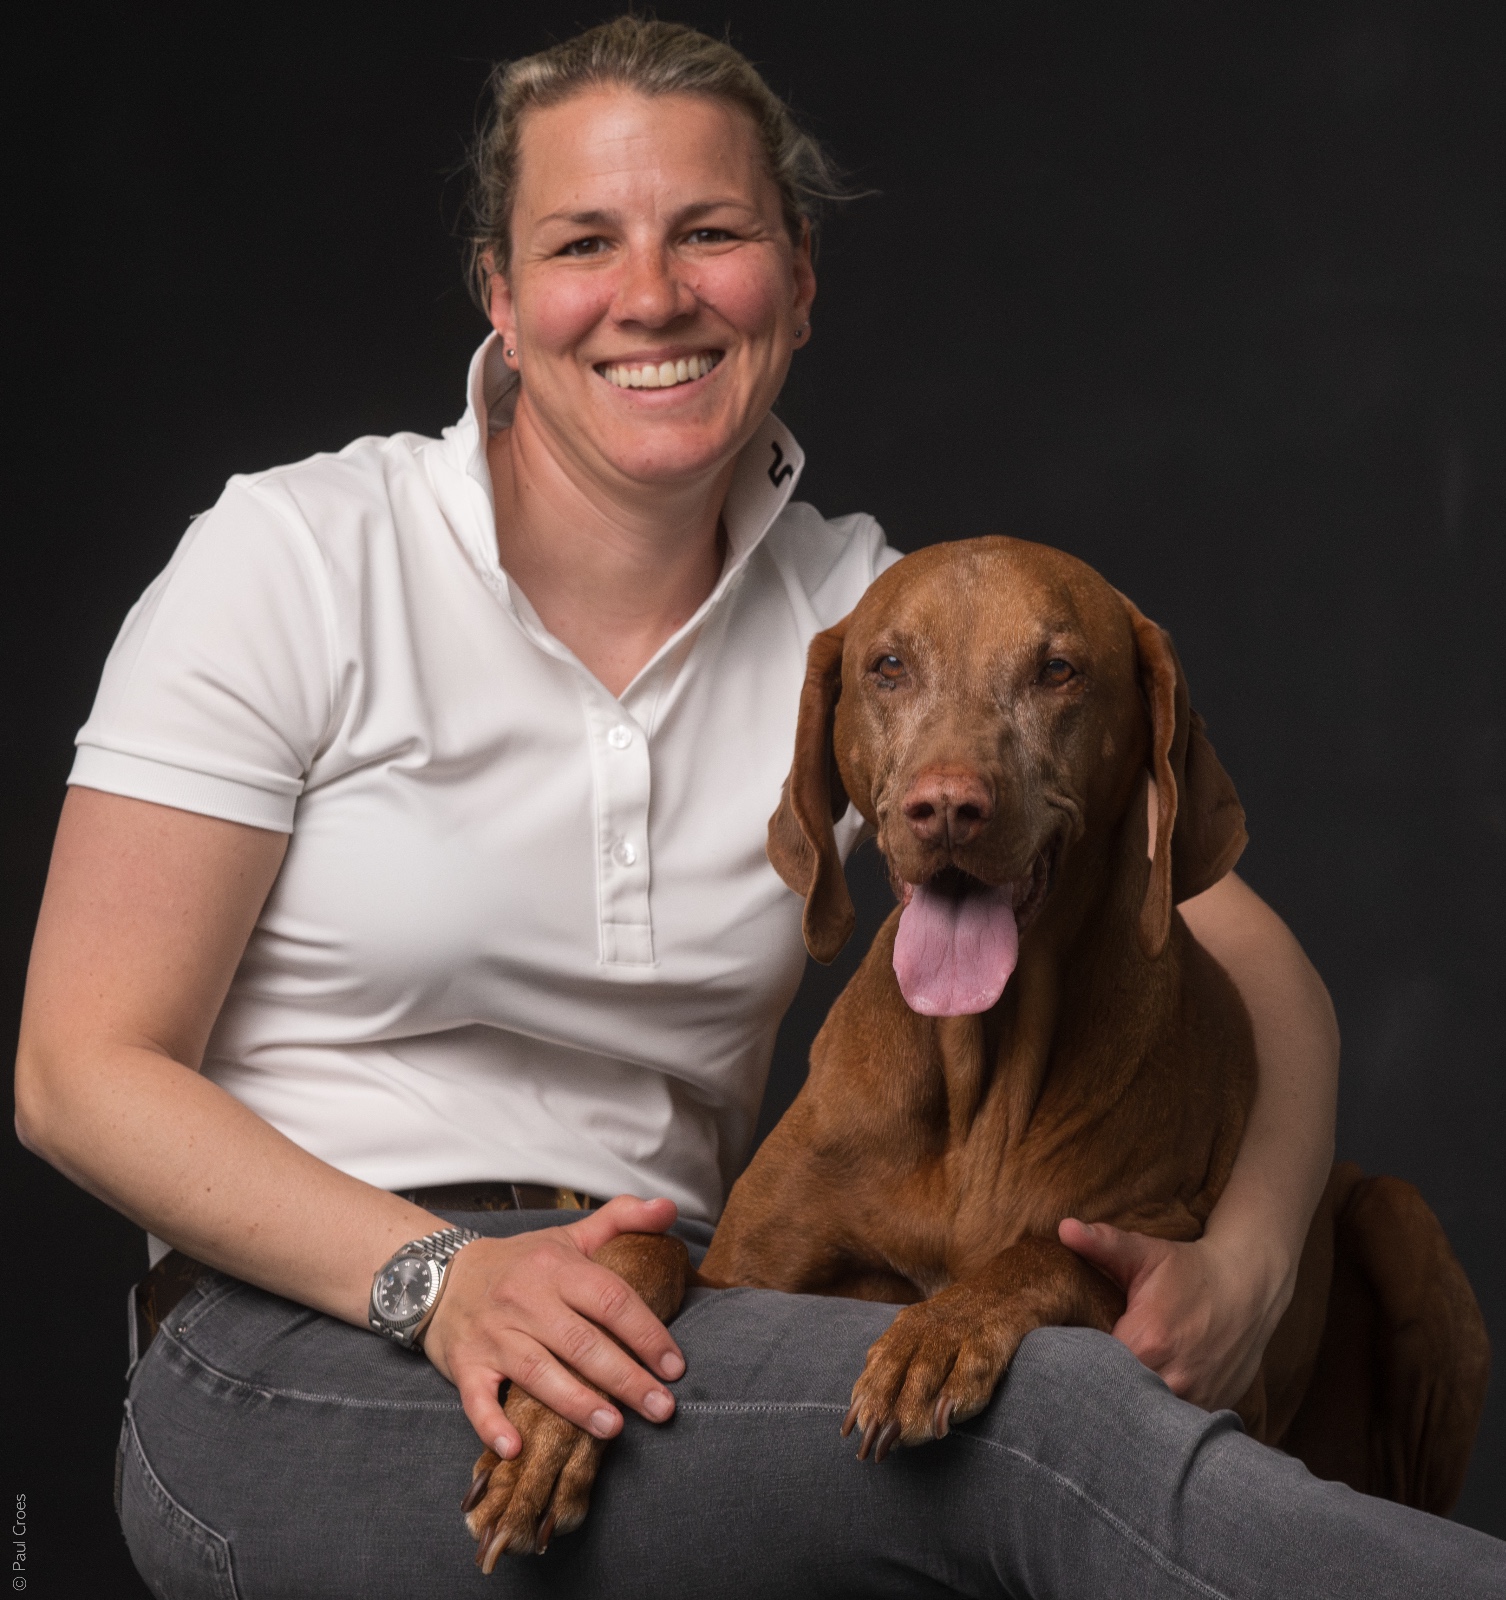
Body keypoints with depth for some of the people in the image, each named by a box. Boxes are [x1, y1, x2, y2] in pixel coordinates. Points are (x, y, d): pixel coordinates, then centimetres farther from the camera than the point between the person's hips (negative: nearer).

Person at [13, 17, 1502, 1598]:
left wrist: (1242, 1265, -17)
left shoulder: (862, 622, 5)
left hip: (654, 1339, 4)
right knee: (1038, 1418, -30)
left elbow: (1246, 961, 5)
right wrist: (439, 1282, -22)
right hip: (303, 1376, -4)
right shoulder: (295, 560, -5)